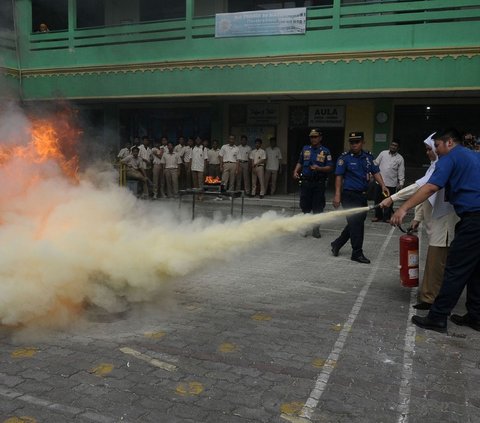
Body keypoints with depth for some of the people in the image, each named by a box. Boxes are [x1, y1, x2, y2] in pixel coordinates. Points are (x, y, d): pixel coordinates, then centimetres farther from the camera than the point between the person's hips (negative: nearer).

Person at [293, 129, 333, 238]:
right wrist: (296, 172, -2)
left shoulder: (325, 151, 1)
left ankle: (316, 229, 12)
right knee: (305, 206, 5)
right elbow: (299, 163, 16)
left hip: (319, 183, -2)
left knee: (318, 208, 2)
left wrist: (319, 168, -18)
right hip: (306, 182, 2)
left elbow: (330, 167, -2)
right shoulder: (305, 149, 11)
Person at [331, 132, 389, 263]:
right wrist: (337, 195, -15)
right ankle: (357, 253, 5)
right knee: (356, 223, -5)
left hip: (362, 195, 6)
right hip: (349, 195, -6)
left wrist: (383, 186, -5)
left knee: (356, 223, 13)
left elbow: (375, 172, 10)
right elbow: (339, 176, -9)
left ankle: (337, 244, 29)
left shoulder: (368, 157, 9)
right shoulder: (344, 158, -6)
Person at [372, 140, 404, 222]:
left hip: (391, 184, -1)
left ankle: (386, 217, 15)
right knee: (378, 200, 8)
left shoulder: (400, 158, 2)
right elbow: (376, 163, 7)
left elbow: (401, 172, 2)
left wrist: (401, 183, -4)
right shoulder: (383, 153, 5)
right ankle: (378, 216, 21)